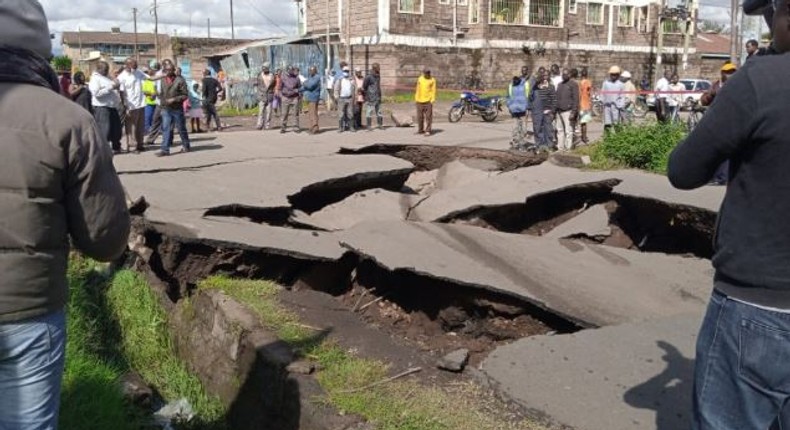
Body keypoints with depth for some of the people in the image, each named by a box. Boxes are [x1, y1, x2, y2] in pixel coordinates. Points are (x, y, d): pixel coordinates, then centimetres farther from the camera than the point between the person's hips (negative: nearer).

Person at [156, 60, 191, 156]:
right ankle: (165, 149, -2)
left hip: (177, 109, -4)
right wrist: (163, 100, 3)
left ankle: (186, 146, 24)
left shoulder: (180, 80, -7)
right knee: (166, 129, -1)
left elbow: (185, 95, -10)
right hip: (166, 109, 4)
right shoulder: (163, 80, 8)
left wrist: (174, 99, -18)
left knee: (181, 128, 8)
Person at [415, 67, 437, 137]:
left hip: (428, 101, -4)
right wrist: (416, 98, 10)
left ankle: (428, 131, -5)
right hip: (420, 100, 4)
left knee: (428, 116, -7)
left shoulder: (432, 80, -1)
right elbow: (418, 89, 13)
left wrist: (433, 99, -10)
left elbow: (433, 90, -3)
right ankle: (420, 130, 18)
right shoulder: (420, 79, 9)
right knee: (420, 116, 8)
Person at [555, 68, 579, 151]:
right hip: (559, 111, 7)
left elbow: (576, 99, -8)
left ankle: (568, 148, -4)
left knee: (568, 131, -6)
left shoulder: (573, 84, -2)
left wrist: (574, 112, -16)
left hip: (568, 111, -7)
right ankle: (560, 147, 12)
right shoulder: (560, 84, 20)